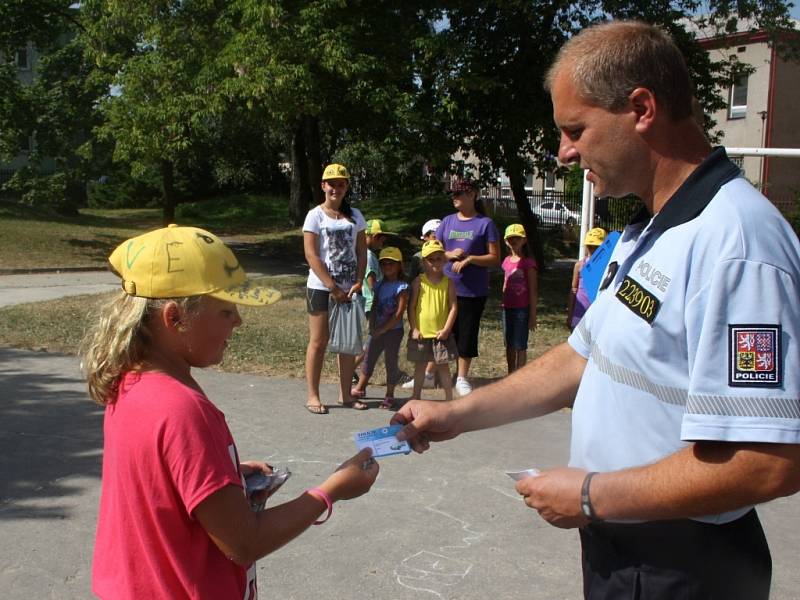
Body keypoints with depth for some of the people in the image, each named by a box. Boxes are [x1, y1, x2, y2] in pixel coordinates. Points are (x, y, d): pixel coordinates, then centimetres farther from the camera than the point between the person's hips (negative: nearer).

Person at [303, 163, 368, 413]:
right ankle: (313, 396, 8)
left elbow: (362, 251, 7)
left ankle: (345, 394, 19)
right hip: (321, 288, -4)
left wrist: (358, 282, -7)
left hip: (348, 289, 4)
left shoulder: (354, 215, 8)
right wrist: (332, 287, -14)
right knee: (318, 341, 0)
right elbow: (311, 255, -10)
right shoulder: (315, 216, -4)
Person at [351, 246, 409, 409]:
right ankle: (360, 388, 30)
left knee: (391, 361, 2)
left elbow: (399, 313, -16)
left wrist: (382, 329, -17)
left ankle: (389, 395, 14)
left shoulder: (402, 287, -12)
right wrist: (373, 327, -9)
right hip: (377, 330, 6)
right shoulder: (378, 285, 7)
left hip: (393, 331, -6)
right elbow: (373, 308, 5)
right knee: (369, 358, 14)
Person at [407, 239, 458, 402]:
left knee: (443, 366, 6)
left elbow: (453, 307, -2)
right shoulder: (419, 281, -2)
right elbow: (411, 307, -1)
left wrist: (446, 329, -9)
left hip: (441, 333, 0)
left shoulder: (448, 282, -1)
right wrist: (414, 329, -6)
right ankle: (416, 397, 22)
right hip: (421, 333, 0)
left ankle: (449, 398, 15)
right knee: (420, 366, 11)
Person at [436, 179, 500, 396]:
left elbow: (495, 258, -5)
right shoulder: (447, 221, 8)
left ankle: (462, 378, 18)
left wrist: (470, 259, -19)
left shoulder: (485, 223, -3)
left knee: (467, 333, 5)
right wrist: (450, 254, -9)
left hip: (473, 291, -3)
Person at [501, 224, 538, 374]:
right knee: (509, 345, 13)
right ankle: (510, 375, 23)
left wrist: (533, 314, -11)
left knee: (520, 346, -1)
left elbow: (533, 291, -9)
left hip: (522, 309, -6)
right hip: (508, 308, 6)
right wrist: (503, 304, 15)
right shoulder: (507, 261, 9)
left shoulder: (528, 262, -9)